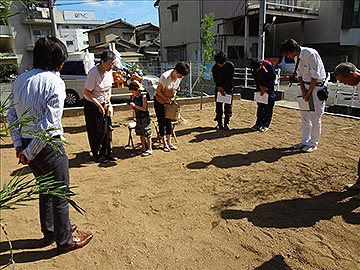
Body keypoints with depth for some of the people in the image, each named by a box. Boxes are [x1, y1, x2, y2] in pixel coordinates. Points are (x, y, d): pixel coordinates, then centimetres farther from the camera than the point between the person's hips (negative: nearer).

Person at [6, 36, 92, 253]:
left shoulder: (20, 80, 6)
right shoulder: (54, 82, -17)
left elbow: (12, 115, 8)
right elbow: (49, 124, -22)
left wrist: (19, 145, 6)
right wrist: (29, 152, -14)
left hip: (26, 143, 8)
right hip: (48, 145, -8)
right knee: (61, 194, 9)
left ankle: (49, 231, 42)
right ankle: (65, 241, 26)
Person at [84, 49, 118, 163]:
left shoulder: (109, 71, -3)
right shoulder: (93, 72, -24)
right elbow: (87, 92, -19)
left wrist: (108, 99, -2)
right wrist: (98, 105, -18)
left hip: (103, 103, 6)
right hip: (91, 104, -6)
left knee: (106, 129, 8)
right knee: (95, 131, 1)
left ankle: (106, 153, 21)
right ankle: (97, 155, 15)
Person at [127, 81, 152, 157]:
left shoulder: (143, 96, -14)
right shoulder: (134, 97, 7)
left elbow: (144, 108, -20)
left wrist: (134, 105, -21)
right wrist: (131, 105, -3)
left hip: (145, 118, -7)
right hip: (138, 118, 7)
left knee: (147, 134, 0)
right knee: (141, 134, 13)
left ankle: (149, 149, 9)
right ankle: (143, 148, 23)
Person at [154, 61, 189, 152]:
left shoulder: (179, 77, -10)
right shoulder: (165, 77, -29)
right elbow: (158, 91, -19)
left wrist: (173, 97, -6)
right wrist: (166, 99, -17)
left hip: (169, 101, 5)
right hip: (160, 101, -5)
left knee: (169, 121, 8)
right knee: (161, 122, 0)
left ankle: (169, 142, 17)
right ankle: (165, 144, 9)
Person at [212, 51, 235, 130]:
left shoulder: (230, 66, -14)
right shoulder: (214, 67, -7)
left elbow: (230, 79, -14)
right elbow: (216, 80, -7)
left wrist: (224, 89, -16)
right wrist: (219, 88, -21)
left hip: (228, 88, -2)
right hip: (218, 88, 2)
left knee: (228, 106, -2)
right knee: (218, 106, 0)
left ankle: (226, 123, 7)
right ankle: (219, 123, 7)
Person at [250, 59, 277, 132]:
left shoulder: (268, 65, -24)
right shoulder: (253, 68, -11)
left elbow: (273, 78, -15)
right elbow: (255, 78, 2)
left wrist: (266, 88, -16)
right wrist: (261, 86, -12)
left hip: (269, 86, -4)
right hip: (260, 86, 4)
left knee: (268, 106, -5)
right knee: (260, 106, 5)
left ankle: (265, 125, -1)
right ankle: (259, 124, 11)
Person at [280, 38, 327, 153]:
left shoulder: (311, 54, -21)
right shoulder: (296, 57, 2)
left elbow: (315, 76, -20)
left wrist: (309, 92, -15)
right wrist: (303, 90, -3)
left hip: (317, 85, -7)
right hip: (306, 85, 8)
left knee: (315, 115, -3)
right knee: (304, 115, 8)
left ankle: (313, 143, 8)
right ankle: (305, 141, 18)